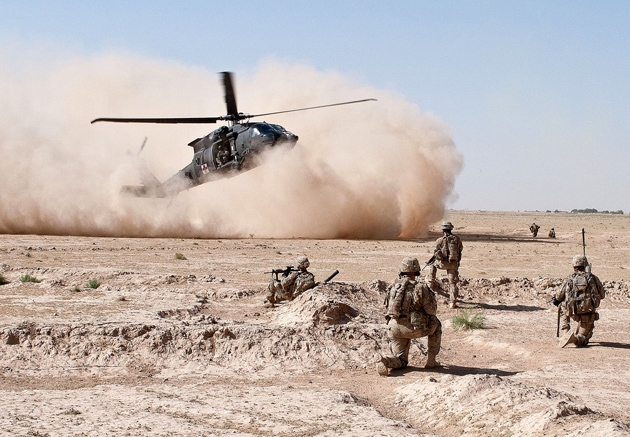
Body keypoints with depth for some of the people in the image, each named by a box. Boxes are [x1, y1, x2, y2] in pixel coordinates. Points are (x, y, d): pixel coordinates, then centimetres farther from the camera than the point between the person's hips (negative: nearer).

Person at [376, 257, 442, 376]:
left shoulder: (394, 286, 6)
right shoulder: (420, 288, -10)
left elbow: (388, 306, 19)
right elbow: (431, 310, -4)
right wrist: (431, 296, 15)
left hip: (394, 329, 5)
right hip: (413, 329, -5)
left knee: (401, 362, 16)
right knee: (436, 324, 26)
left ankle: (384, 360, -19)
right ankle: (431, 360, 22)